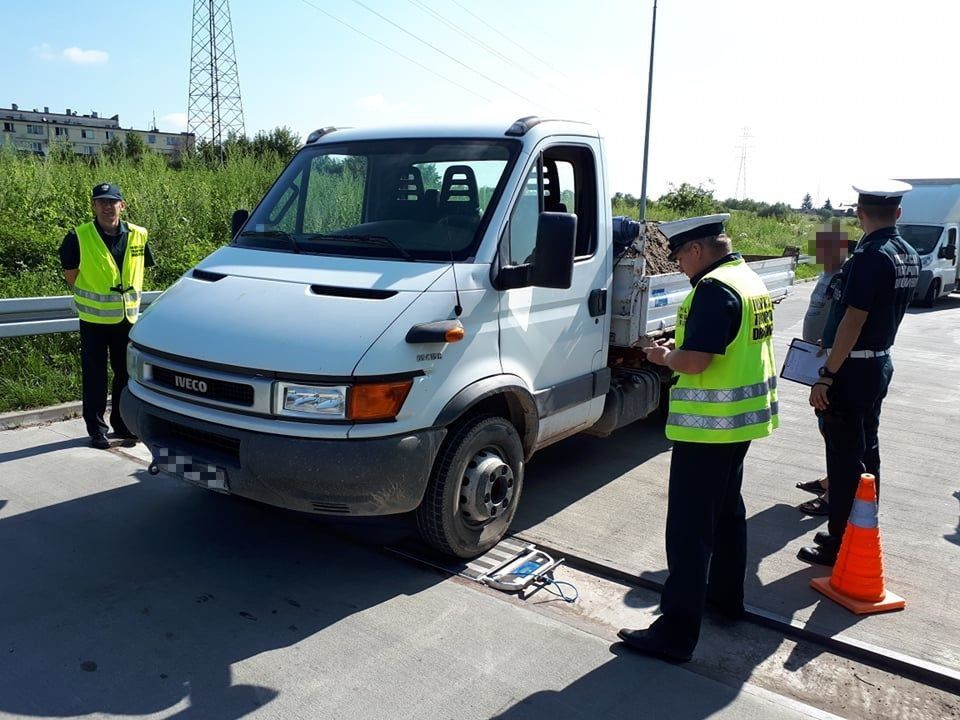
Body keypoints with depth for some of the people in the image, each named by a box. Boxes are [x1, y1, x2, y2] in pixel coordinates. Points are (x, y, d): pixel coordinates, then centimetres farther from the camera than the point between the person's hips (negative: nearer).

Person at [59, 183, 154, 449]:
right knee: (95, 376, 5)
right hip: (94, 319, -3)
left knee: (127, 373, 10)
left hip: (128, 317, 3)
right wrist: (91, 298, 1)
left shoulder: (138, 236, -1)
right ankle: (96, 429, 17)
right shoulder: (79, 237, -10)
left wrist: (127, 295, 10)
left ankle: (123, 425, 26)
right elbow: (70, 272, -1)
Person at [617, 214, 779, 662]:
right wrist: (680, 348, 13)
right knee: (727, 509, 23)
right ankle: (727, 596, 39)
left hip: (709, 425, -11)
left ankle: (676, 634, 0)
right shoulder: (750, 280, 12)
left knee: (689, 528, -6)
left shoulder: (713, 289, -20)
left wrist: (664, 356, -7)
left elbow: (694, 361, -26)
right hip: (742, 420, 11)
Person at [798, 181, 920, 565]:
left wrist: (826, 375, -21)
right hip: (880, 362, 9)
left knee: (845, 455, -1)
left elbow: (853, 320, -23)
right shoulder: (909, 256, 8)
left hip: (853, 367, -9)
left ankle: (842, 544, 9)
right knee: (866, 450, 18)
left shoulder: (871, 256, -20)